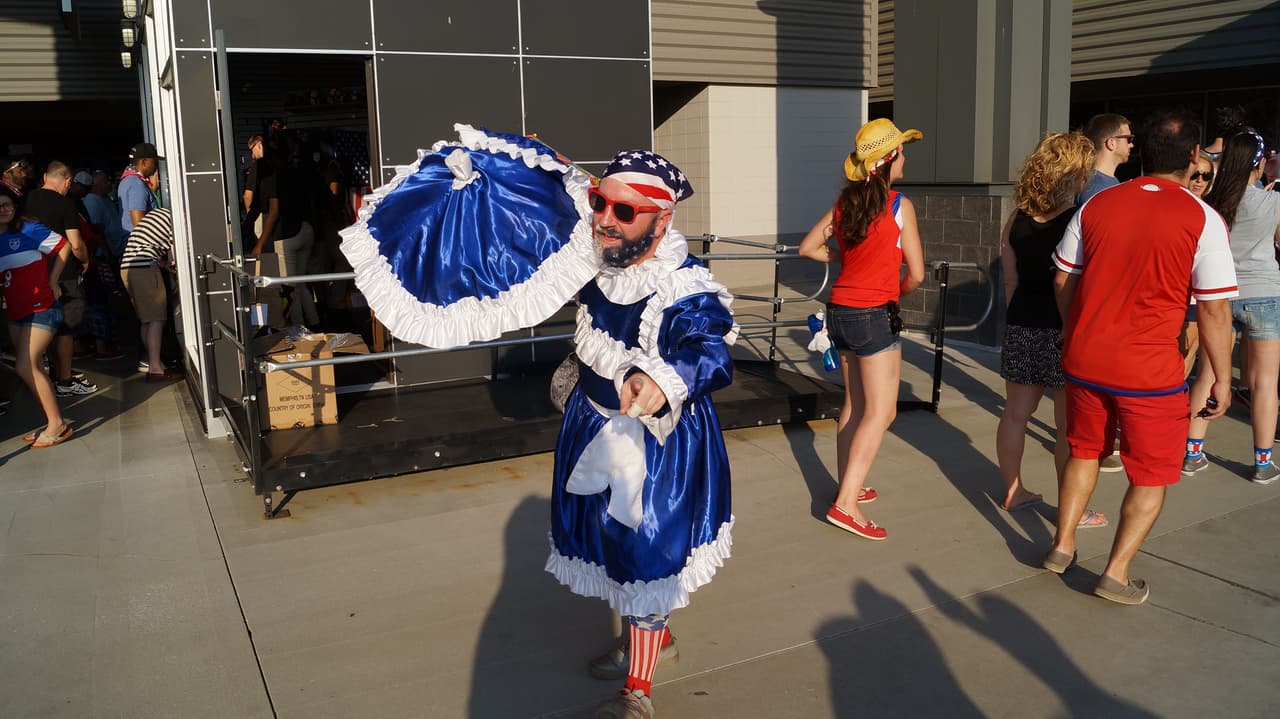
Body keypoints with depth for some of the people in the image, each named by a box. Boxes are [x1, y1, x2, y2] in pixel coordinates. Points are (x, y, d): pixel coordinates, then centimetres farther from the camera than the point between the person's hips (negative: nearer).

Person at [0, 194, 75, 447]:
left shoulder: (28, 231, -10)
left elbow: (64, 246, -6)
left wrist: (52, 281, -3)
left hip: (41, 309, -7)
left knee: (25, 367, -14)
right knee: (31, 368, 10)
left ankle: (57, 424, -7)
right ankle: (52, 422, 19)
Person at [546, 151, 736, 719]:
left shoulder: (685, 291, -29)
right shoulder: (596, 262, -8)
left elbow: (708, 351, -45)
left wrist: (663, 379, -67)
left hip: (656, 443, -7)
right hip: (594, 426, 8)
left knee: (645, 554, 3)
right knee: (610, 538, 22)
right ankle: (650, 635, 48)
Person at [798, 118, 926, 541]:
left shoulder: (845, 201, 5)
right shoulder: (899, 206, -12)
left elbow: (808, 248, 10)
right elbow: (916, 274, -9)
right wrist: (896, 292, 11)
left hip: (841, 311, 7)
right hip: (874, 315, -7)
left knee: (854, 405, 18)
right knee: (881, 412, -3)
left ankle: (848, 487, 28)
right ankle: (846, 504, -8)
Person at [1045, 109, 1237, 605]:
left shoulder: (1097, 205, 1)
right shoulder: (1203, 219, -10)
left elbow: (1063, 278, 8)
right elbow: (1213, 308, -10)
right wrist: (1222, 379, -1)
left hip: (1083, 358, 4)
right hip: (1149, 372, -4)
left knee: (1083, 452, 24)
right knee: (1151, 476, 13)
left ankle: (1062, 546, 29)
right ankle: (1116, 573, 12)